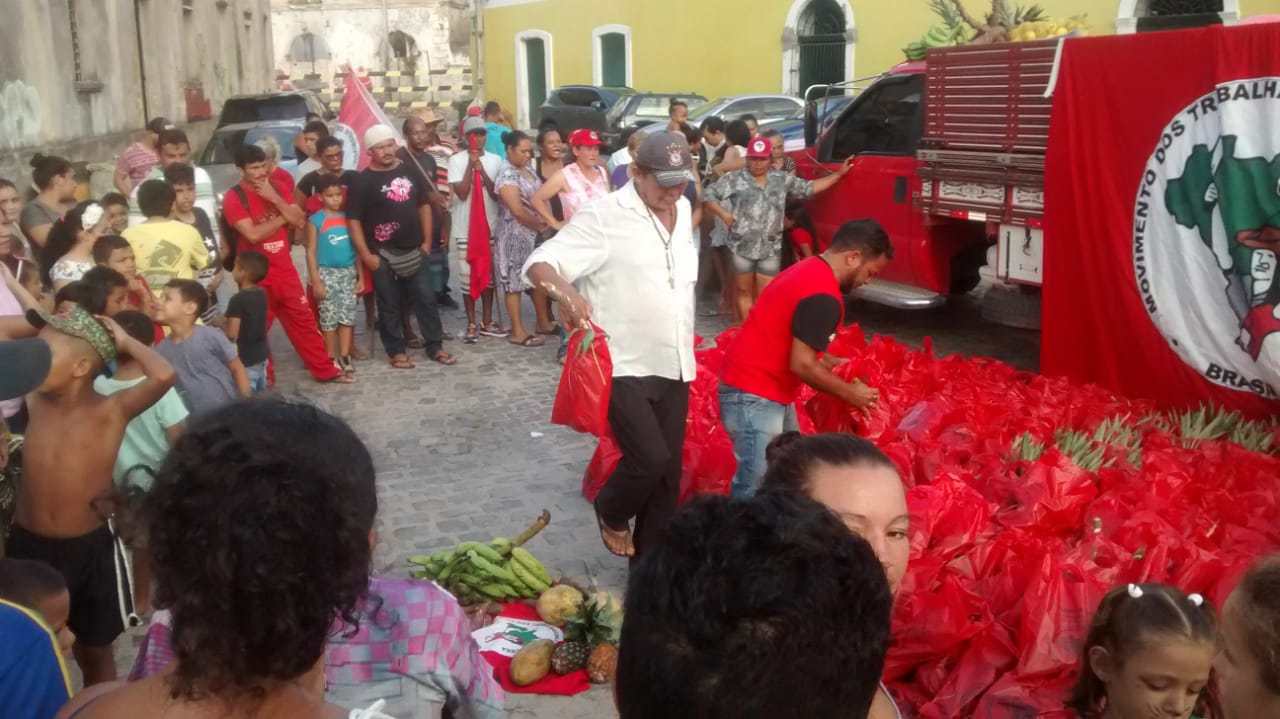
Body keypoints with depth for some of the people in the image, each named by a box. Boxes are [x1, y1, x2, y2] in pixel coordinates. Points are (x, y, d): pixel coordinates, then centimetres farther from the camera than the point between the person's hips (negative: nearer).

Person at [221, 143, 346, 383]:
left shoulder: (276, 189, 7)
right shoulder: (233, 198, -10)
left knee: (304, 321, 10)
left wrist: (274, 198, -15)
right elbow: (253, 234, -21)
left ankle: (325, 370, 19)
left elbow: (299, 220, -2)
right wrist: (283, 217, -10)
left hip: (286, 271, 5)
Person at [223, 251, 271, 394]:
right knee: (260, 394, 18)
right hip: (261, 354, 8)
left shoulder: (238, 299, -20)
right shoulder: (261, 294, 2)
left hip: (245, 359, -8)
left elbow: (232, 334, -21)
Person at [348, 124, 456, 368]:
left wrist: (426, 241, 8)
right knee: (389, 306, 5)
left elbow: (424, 205, 14)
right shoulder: (363, 181, -7)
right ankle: (396, 351, 15)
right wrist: (365, 254, -13)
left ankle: (435, 347, 15)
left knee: (426, 299, 5)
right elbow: (353, 220, -8)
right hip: (383, 255, -4)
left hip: (413, 251, 4)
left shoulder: (410, 172, 5)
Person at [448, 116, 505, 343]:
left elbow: (497, 194, -3)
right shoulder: (456, 160, -3)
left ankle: (487, 321, 20)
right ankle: (472, 324, 10)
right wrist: (471, 165, -14)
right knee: (467, 275, 1)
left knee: (488, 273, 9)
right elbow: (462, 193, -12)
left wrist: (481, 170, -13)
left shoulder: (495, 160, 4)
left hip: (490, 226, 3)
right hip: (465, 228, -2)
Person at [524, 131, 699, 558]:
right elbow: (538, 264, -20)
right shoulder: (604, 217, -14)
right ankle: (612, 513, 18)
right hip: (623, 366, -7)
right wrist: (567, 292, -41)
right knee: (650, 459, -16)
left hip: (674, 365, 7)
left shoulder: (682, 209, 8)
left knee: (668, 471, 9)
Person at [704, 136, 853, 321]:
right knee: (744, 292, 8)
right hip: (742, 246, -2)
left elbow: (809, 188, 16)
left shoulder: (782, 179, 10)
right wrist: (724, 214, -12)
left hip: (771, 248, 2)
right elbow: (708, 197, 2)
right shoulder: (734, 179, 0)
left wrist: (839, 174, 14)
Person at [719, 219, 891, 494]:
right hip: (753, 396, -11)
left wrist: (831, 363, 15)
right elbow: (801, 365, -22)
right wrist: (850, 393, -10)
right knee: (756, 487, -7)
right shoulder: (823, 296, -21)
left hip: (765, 391, 11)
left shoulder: (808, 271, 12)